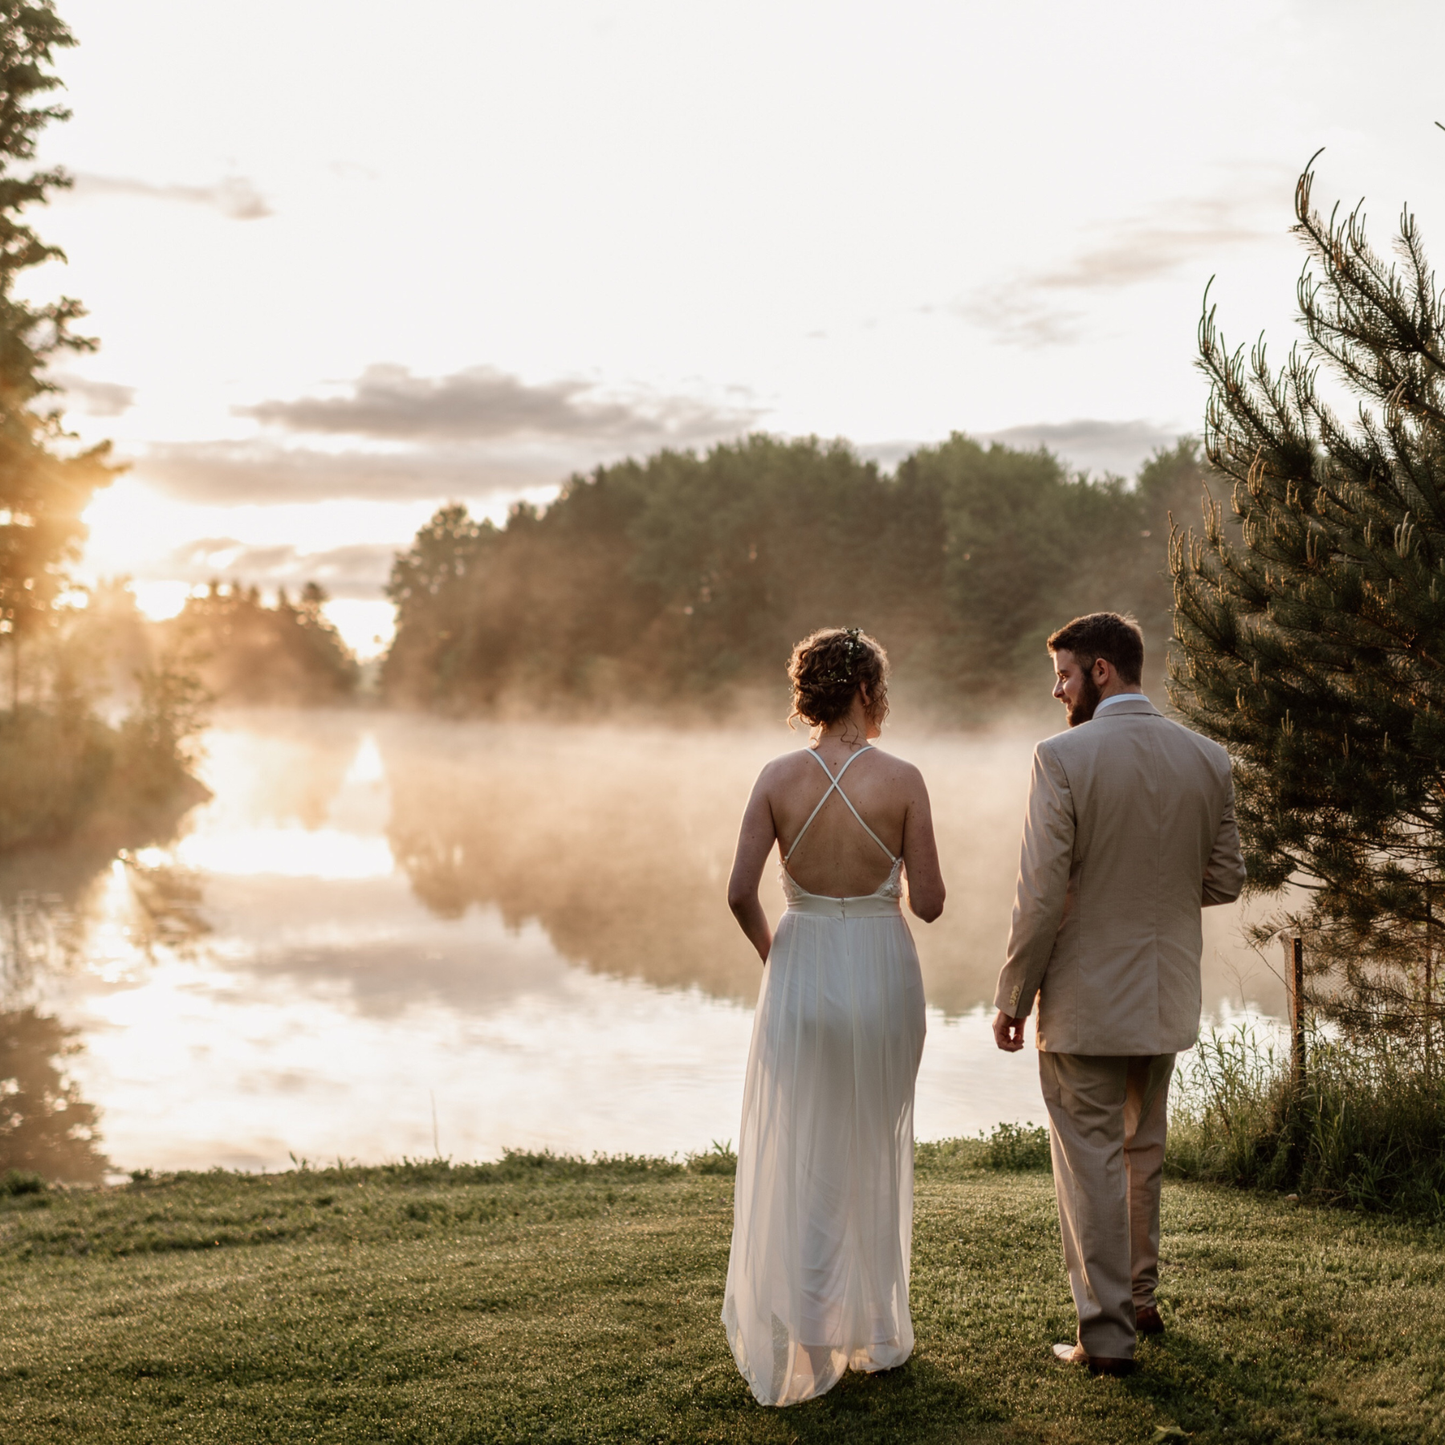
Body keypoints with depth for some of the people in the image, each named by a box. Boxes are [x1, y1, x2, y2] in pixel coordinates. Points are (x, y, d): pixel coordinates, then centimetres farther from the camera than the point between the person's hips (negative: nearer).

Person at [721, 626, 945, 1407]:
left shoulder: (779, 777, -6)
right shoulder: (902, 779, -11)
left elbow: (740, 893, -9)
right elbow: (928, 903, -8)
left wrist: (771, 953, 9)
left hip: (800, 971, 1)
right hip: (881, 971, -1)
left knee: (794, 1162, 11)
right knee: (875, 1158, 18)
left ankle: (795, 1347, 12)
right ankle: (875, 1330, 30)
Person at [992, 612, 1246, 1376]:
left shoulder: (1063, 757, -17)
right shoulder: (1207, 759, -1)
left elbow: (1041, 896, -18)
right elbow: (1225, 881, 6)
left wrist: (1012, 996, -8)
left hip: (1085, 999, -5)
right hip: (1165, 996, 6)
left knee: (1091, 1160, 5)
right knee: (1143, 1149, 22)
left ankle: (1106, 1332, 9)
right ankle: (1139, 1297, 36)